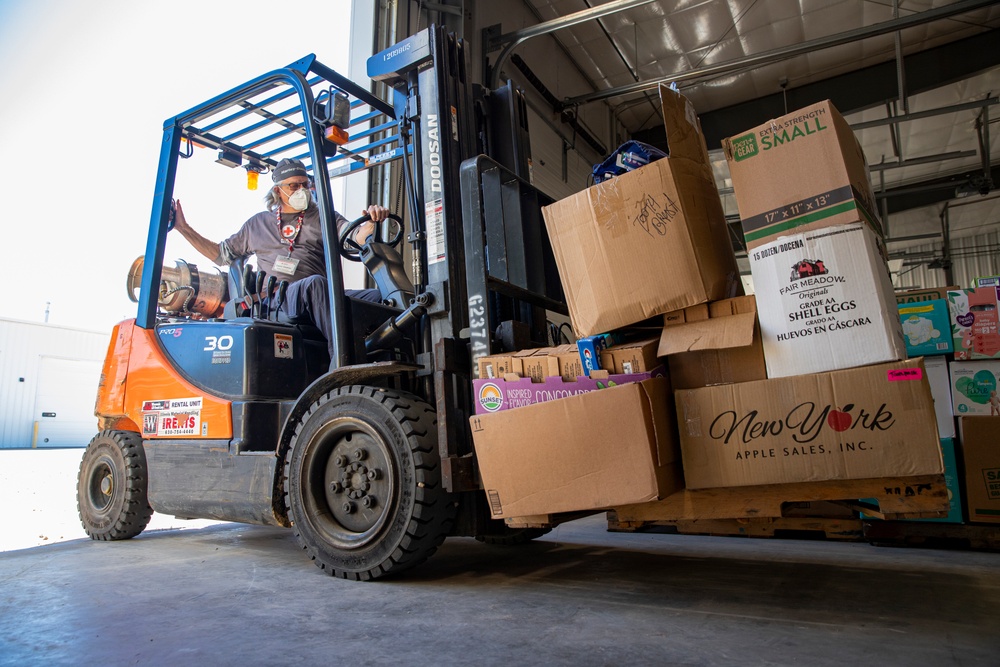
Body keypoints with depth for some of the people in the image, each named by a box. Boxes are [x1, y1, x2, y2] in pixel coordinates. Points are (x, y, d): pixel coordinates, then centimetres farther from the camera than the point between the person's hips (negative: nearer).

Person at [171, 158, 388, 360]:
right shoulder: (258, 223, 26)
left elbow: (356, 238, 4)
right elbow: (221, 254, 34)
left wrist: (372, 222, -19)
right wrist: (183, 227, 29)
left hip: (320, 299, 1)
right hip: (274, 299, -1)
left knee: (378, 297, -29)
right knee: (314, 283, -38)